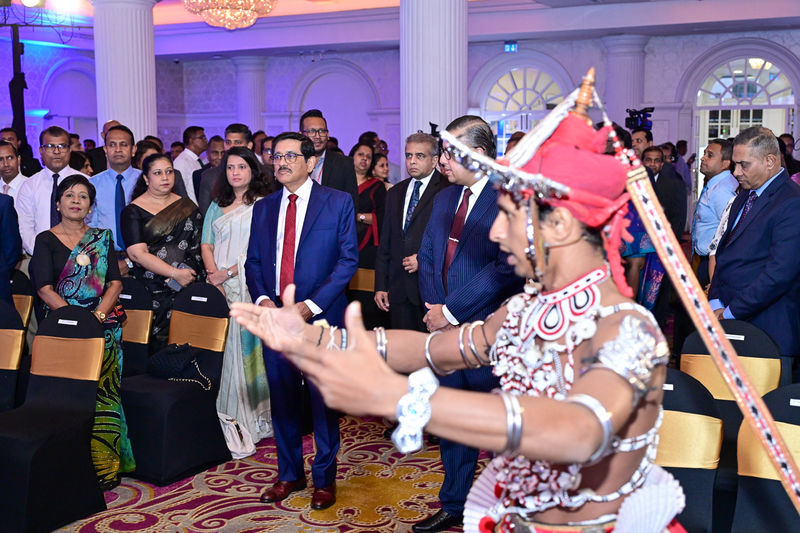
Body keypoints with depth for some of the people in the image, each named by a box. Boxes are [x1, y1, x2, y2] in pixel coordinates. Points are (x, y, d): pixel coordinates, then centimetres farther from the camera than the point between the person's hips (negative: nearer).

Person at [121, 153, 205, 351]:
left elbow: (199, 247, 8)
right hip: (151, 290, -3)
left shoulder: (187, 207, 14)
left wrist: (183, 276, -9)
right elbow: (137, 253, -8)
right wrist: (175, 273, -14)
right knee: (157, 344, -7)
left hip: (188, 289, 3)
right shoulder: (133, 211, 3)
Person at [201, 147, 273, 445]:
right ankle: (223, 417, 9)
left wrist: (230, 272, -14)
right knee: (221, 347, 2)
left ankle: (251, 418, 1)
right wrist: (213, 274, -5)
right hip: (219, 287, 5)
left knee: (246, 343, -6)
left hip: (248, 284, -5)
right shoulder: (217, 206, 18)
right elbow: (206, 244, 13)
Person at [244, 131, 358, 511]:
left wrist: (311, 305, -15)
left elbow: (348, 259, -7)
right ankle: (289, 474, 28)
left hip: (320, 317, -4)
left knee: (323, 400, 6)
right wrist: (262, 300, -7)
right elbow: (253, 262, 13)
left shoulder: (338, 202, -2)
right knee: (282, 399, 12)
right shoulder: (263, 208, 12)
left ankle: (325, 477, 21)